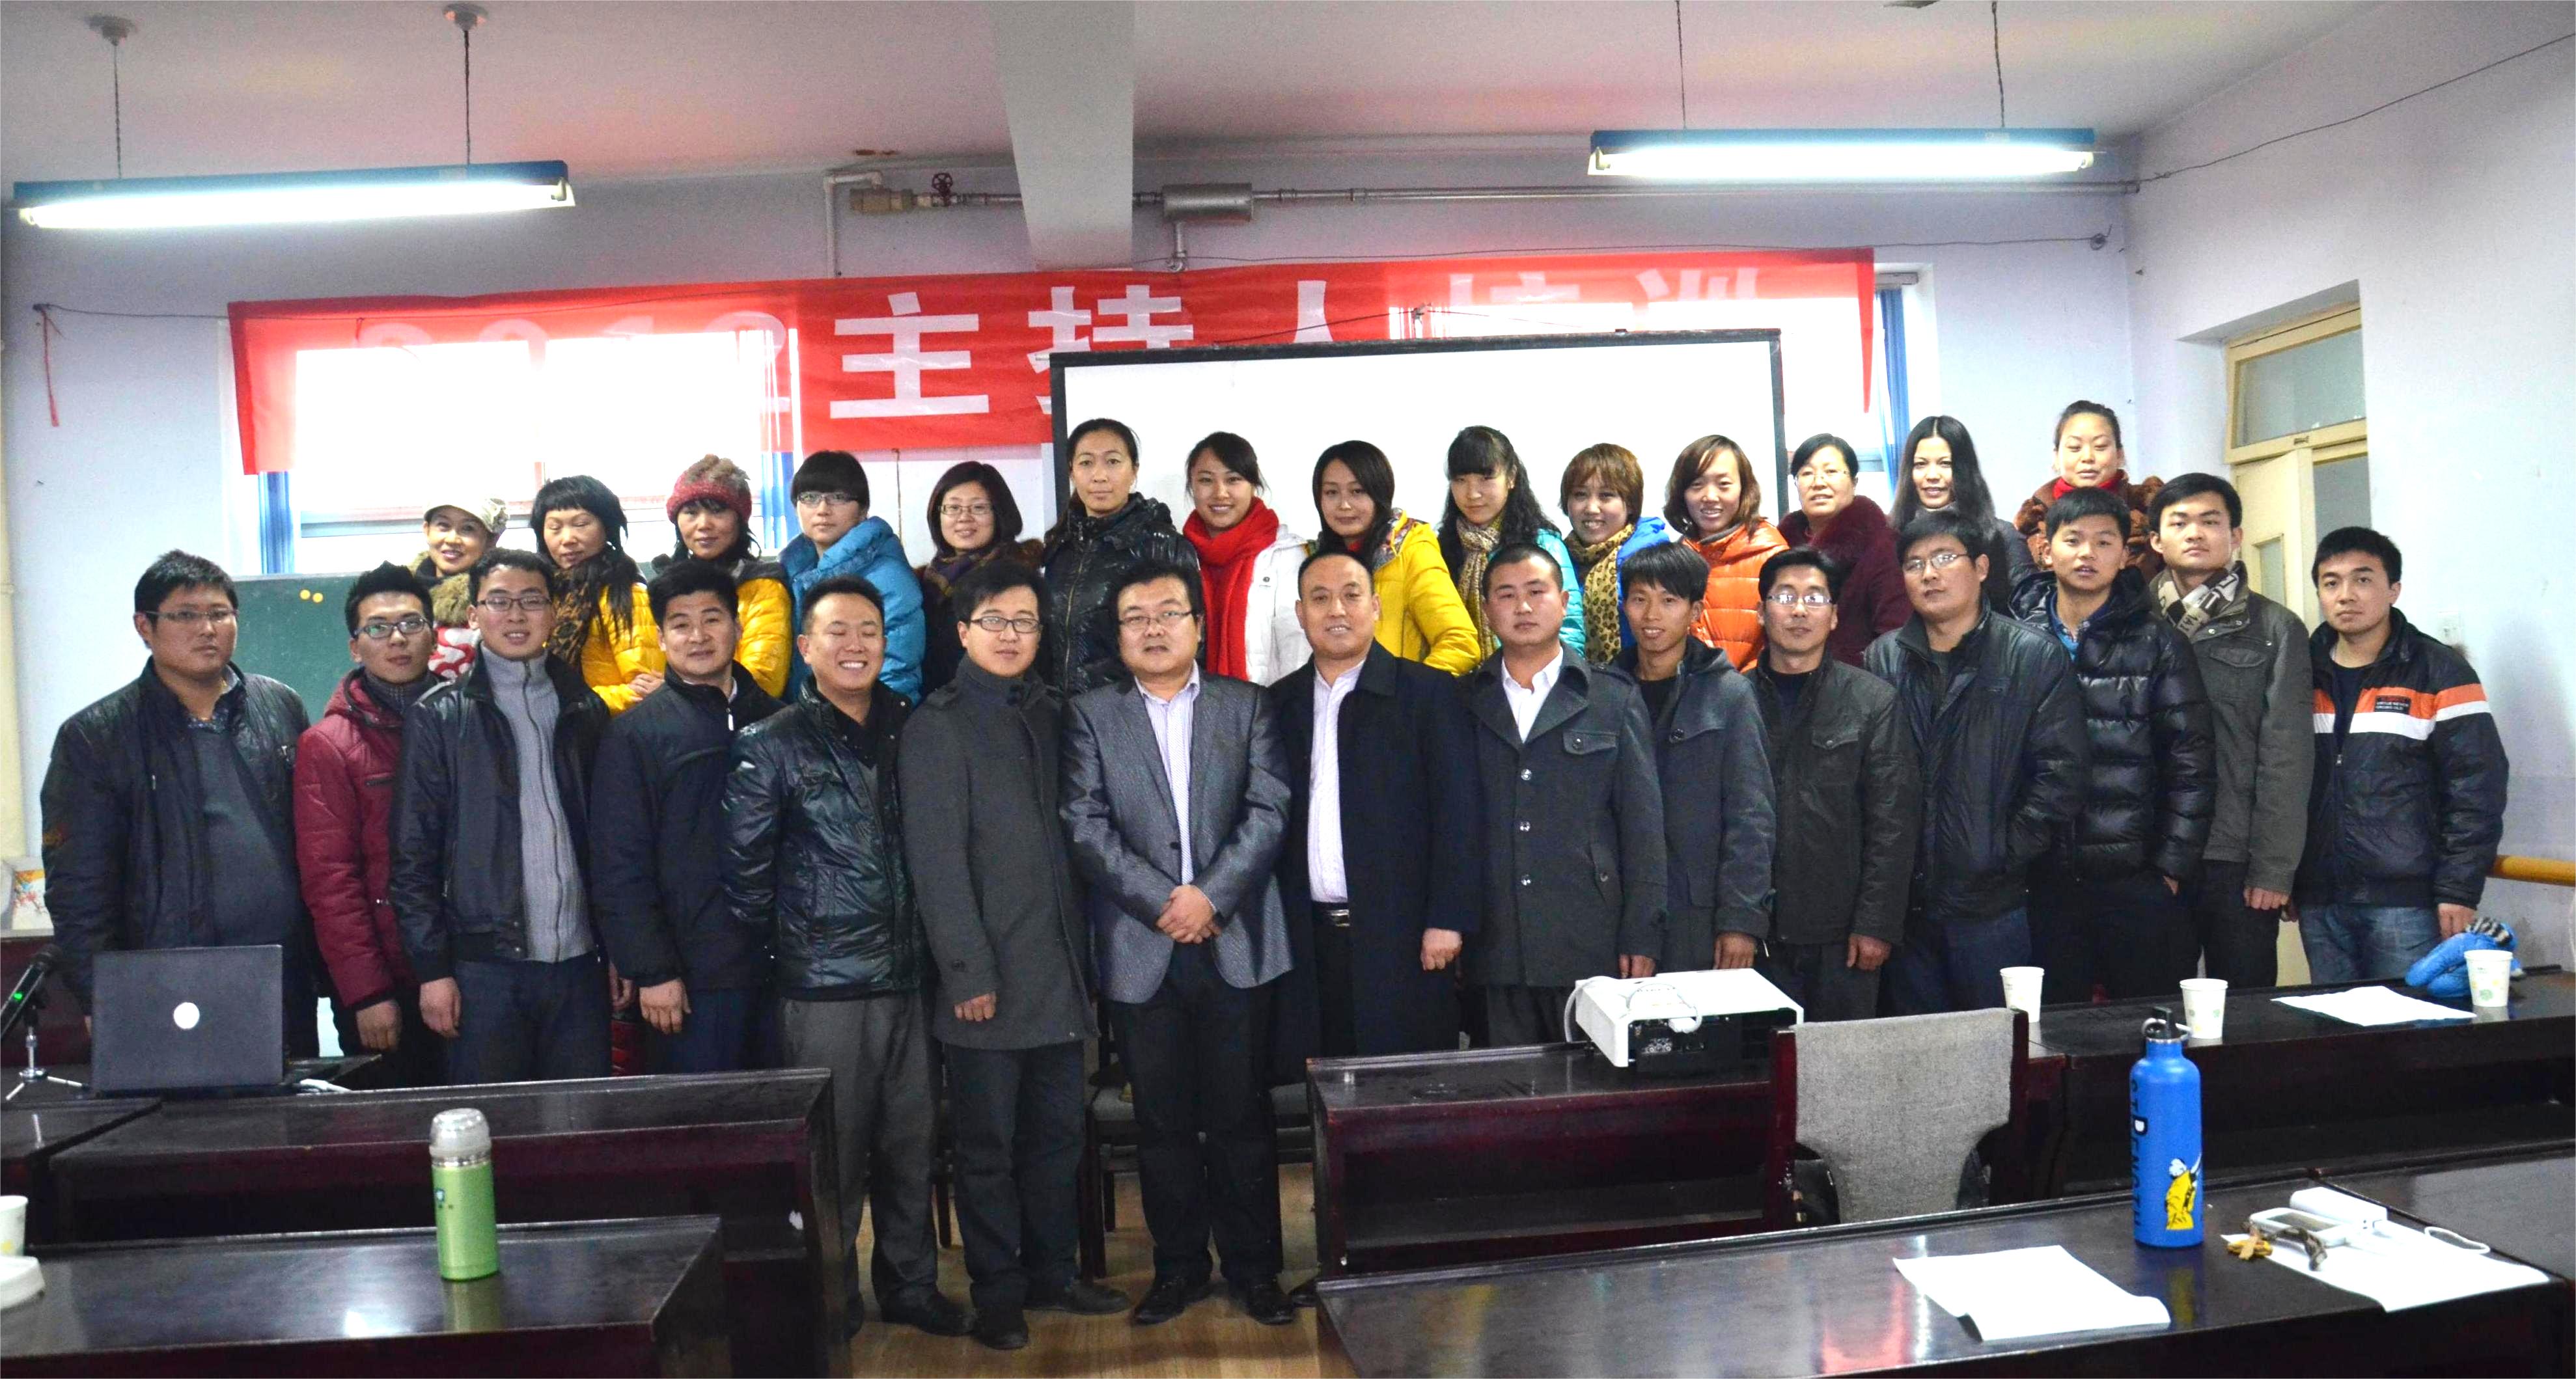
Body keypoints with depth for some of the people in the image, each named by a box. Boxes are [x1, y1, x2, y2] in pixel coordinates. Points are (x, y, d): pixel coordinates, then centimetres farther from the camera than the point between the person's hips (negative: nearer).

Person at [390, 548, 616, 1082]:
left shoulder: (585, 710, 10)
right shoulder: (439, 716, 2)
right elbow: (412, 855, -1)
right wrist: (432, 968, -6)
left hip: (579, 960, 3)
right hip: (484, 965, -3)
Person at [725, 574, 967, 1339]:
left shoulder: (907, 734, 7)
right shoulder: (772, 746, -5)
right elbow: (744, 868, -2)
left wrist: (931, 945, 9)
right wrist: (780, 946, 2)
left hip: (906, 978, 4)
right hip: (822, 986, -4)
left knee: (911, 1143, 12)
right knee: (834, 1153, 5)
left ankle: (910, 1284, 27)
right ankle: (830, 1302, 21)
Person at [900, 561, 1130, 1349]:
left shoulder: (1048, 713, 12)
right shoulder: (937, 725, -5)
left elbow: (1063, 837, 11)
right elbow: (938, 861, -11)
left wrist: (1081, 954, 7)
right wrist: (969, 972, -15)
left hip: (1059, 971, 5)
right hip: (989, 975, -5)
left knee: (1058, 1134, 13)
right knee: (988, 1144, 6)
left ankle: (1051, 1272, 28)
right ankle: (998, 1293, 20)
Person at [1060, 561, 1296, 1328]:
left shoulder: (1247, 707, 9)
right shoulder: (1090, 716, 7)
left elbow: (1269, 812, -1)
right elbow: (1086, 828, -3)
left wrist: (1211, 895, -12)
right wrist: (1161, 903, -11)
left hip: (1236, 943, 0)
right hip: (1139, 950, 0)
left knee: (1242, 1115, 5)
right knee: (1163, 1121, 8)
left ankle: (1253, 1268, 18)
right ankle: (1178, 1267, 22)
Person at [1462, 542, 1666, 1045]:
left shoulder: (1614, 699, 6)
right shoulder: (1466, 703, 10)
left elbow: (1643, 824, 3)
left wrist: (1642, 939, -2)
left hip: (1590, 948, -1)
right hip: (1495, 954, 1)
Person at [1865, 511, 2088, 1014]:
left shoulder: (2036, 657, 0)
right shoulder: (1882, 659, 8)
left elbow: (2061, 770, -6)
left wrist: (2006, 854, -10)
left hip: (1993, 903, -3)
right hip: (1904, 902, 3)